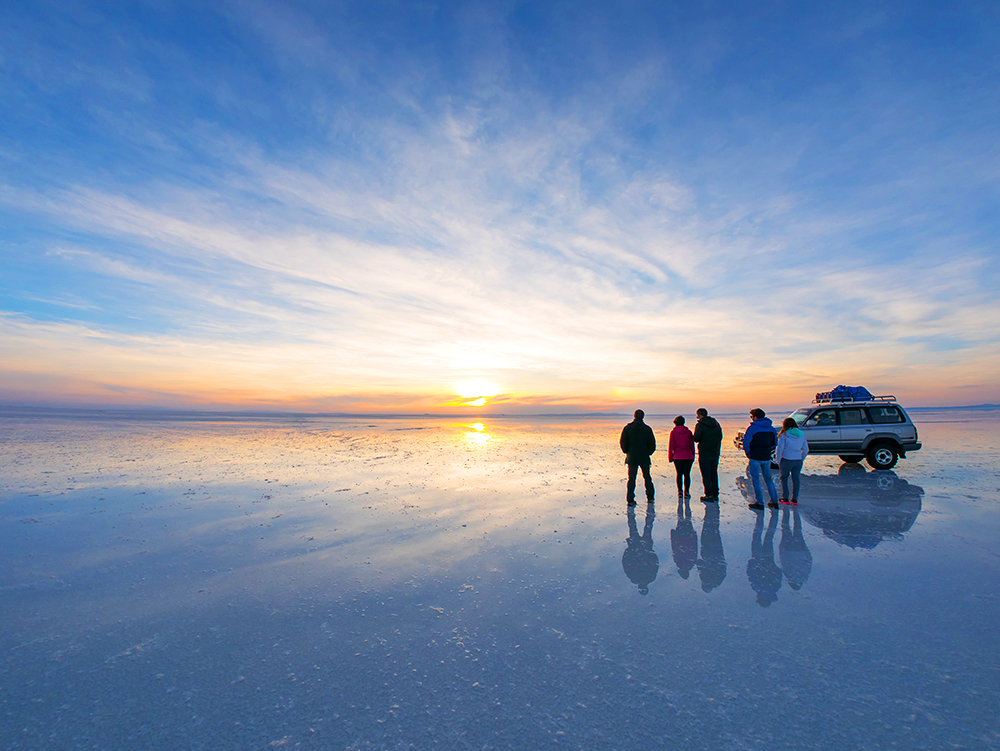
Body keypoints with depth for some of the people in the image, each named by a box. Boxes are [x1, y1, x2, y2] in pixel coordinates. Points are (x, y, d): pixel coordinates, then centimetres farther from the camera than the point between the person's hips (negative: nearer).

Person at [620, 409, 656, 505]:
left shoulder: (627, 428, -4)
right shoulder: (647, 429, -5)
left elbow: (622, 443, -3)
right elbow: (652, 444, -3)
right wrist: (648, 453, 12)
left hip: (632, 457, 0)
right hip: (644, 458, 0)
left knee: (631, 479, 4)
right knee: (647, 477, 16)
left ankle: (630, 500, 0)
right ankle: (650, 498, 22)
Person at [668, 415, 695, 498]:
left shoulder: (673, 432, -3)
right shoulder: (688, 432, 3)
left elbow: (671, 445, -3)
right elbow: (692, 445, 6)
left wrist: (670, 457, 4)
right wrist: (693, 456, 13)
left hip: (677, 457, -1)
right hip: (688, 456, 1)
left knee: (679, 474, 7)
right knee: (687, 474, 6)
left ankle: (680, 491, 6)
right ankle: (686, 492, 5)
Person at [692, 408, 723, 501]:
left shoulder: (700, 425, -13)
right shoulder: (716, 423, 8)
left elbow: (696, 439, -20)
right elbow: (720, 437, 12)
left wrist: (694, 437, 1)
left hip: (704, 454, -6)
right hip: (715, 453, 7)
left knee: (706, 475, 1)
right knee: (714, 474, 15)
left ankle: (709, 495, 2)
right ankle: (715, 495, 21)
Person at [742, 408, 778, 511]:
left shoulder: (752, 428, -12)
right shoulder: (771, 428, 5)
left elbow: (746, 443, -15)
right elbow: (775, 442, 14)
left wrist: (748, 453, 1)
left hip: (755, 458, -5)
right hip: (767, 457, 6)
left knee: (755, 480, 5)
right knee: (768, 479, 18)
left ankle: (760, 503, 6)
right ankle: (774, 501, 21)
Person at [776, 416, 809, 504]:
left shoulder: (784, 435, -7)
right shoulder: (802, 434, 8)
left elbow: (780, 449, -8)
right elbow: (806, 450, 11)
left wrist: (778, 461, 1)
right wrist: (801, 459, 18)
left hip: (787, 460, -4)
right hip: (798, 460, 4)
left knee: (784, 478, 10)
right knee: (796, 479, 11)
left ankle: (785, 498, 10)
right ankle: (795, 499, 13)